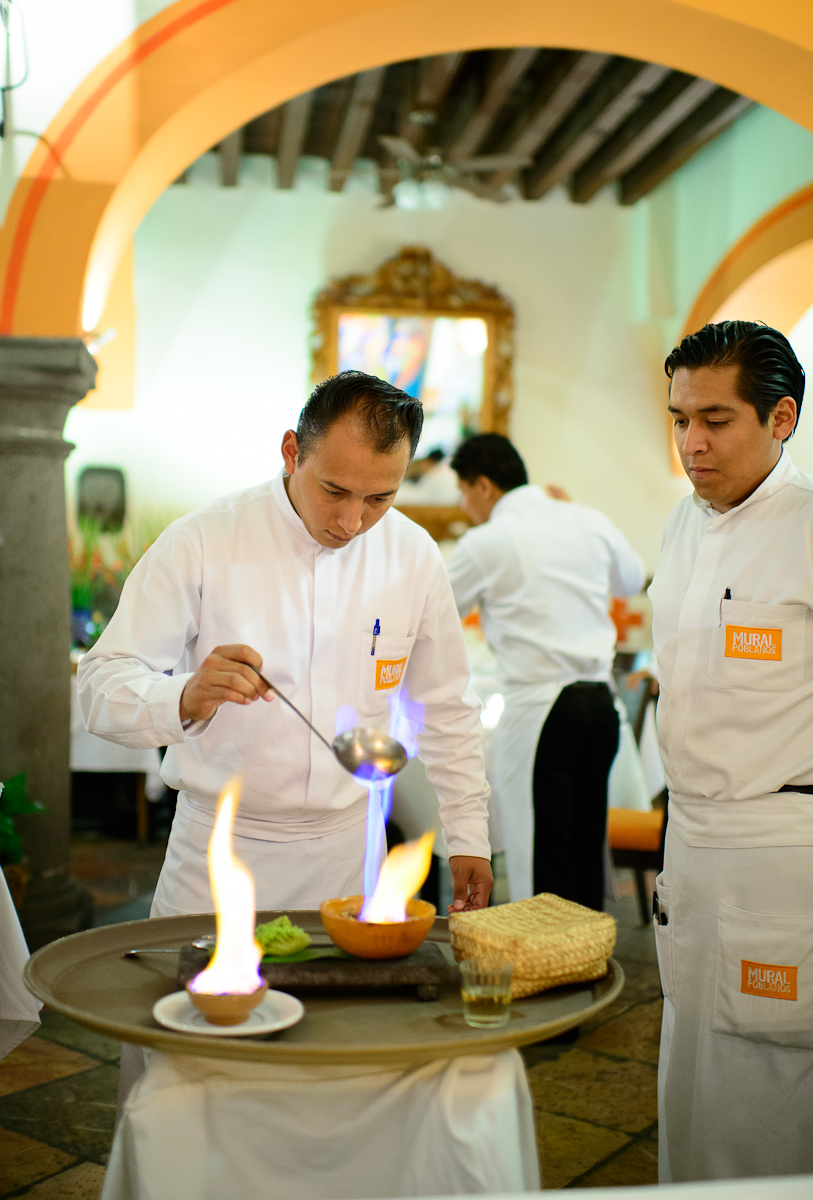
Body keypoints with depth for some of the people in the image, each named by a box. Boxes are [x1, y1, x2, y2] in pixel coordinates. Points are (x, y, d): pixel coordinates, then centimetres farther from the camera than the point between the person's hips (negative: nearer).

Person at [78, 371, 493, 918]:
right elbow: (102, 685, -13)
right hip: (221, 850, -2)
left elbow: (447, 707, 9)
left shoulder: (415, 555, -2)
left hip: (351, 850, 3)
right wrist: (186, 699, -33)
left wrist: (469, 836, 7)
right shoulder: (199, 543, -12)